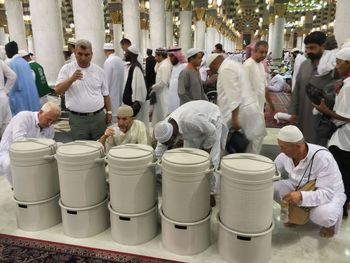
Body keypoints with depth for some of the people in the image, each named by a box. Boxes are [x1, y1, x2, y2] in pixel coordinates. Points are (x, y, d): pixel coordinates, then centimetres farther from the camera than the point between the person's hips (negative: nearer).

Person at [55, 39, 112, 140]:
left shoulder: (99, 70, 7)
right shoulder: (67, 69, 1)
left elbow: (105, 93, 12)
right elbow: (58, 90, -9)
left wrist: (109, 111, 7)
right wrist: (71, 79, -23)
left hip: (98, 117, 2)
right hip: (77, 119, -2)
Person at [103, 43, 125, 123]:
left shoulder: (108, 61, -15)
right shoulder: (120, 60, 6)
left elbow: (107, 80, -15)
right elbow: (122, 77, 9)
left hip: (112, 93, -7)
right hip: (120, 93, 7)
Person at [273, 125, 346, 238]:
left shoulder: (322, 158, -34)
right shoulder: (285, 155, -17)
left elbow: (326, 193, -35)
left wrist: (301, 196, -51)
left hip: (330, 193, -4)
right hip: (298, 188, 5)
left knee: (323, 215, -37)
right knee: (273, 187, -20)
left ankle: (330, 222, 3)